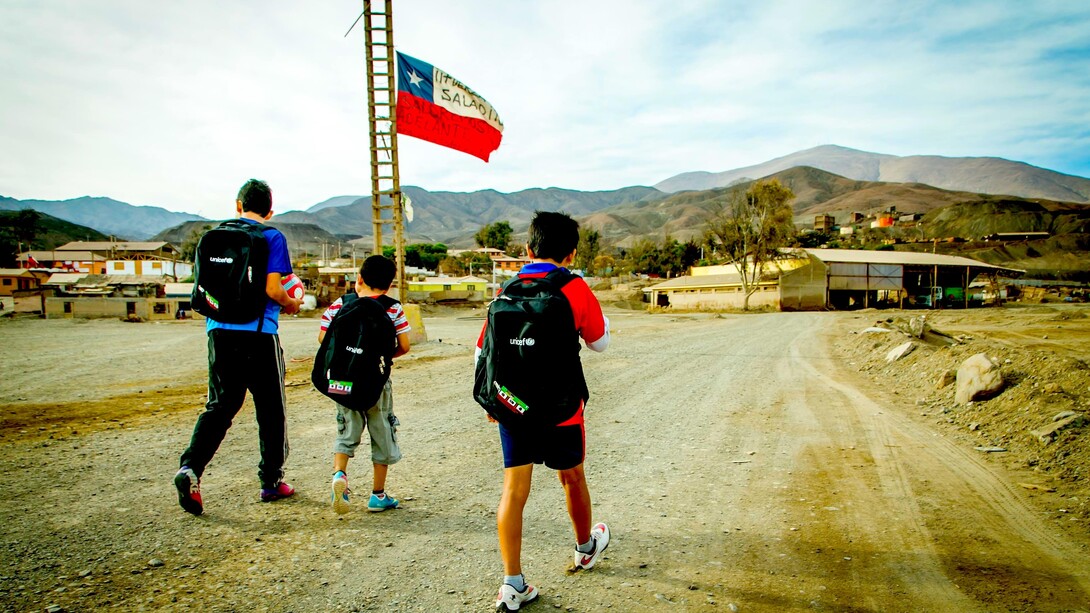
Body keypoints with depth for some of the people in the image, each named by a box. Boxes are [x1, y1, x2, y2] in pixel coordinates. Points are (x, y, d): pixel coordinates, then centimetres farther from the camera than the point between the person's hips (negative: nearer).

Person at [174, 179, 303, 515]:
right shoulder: (272, 238, -4)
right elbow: (272, 289, -14)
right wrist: (291, 304, 6)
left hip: (220, 331, 4)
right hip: (258, 333, -4)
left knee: (220, 405, 12)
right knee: (271, 409, 9)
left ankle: (190, 467, -6)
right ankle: (271, 481, 18)